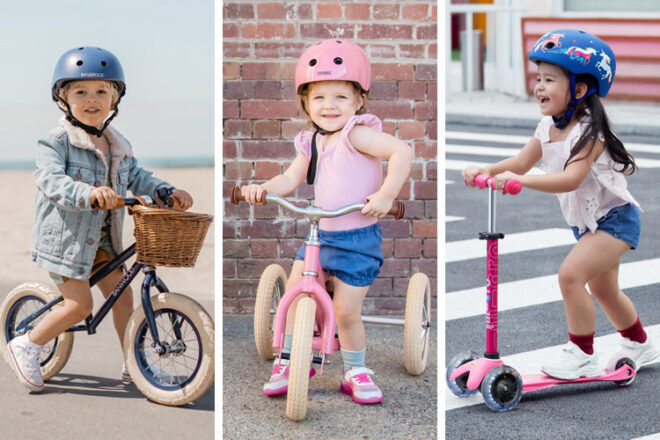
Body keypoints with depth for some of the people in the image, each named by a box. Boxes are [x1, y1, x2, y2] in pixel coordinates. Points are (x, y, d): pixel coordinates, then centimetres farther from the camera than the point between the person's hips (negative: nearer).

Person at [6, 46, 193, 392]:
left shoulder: (118, 146, 7)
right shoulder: (56, 141, -15)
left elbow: (136, 178, 13)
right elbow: (50, 180, -29)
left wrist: (168, 192, -4)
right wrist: (87, 193, -47)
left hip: (100, 239, 7)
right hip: (64, 236, -7)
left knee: (121, 293, 5)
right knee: (80, 303, -10)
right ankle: (26, 346, 9)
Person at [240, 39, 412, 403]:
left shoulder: (356, 134, -16)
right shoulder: (311, 143, 6)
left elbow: (401, 151, -27)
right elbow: (291, 179, 5)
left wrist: (386, 194, -34)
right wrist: (263, 188, -13)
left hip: (358, 238, -6)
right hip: (320, 233, 7)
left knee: (346, 311, -3)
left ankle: (355, 371, 19)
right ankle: (287, 361, 19)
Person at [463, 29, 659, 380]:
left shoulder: (589, 132, -27)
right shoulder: (547, 127, -2)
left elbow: (570, 179, -40)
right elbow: (520, 162, 2)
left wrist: (520, 181, -49)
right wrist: (487, 170, -17)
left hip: (614, 218, -9)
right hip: (587, 222, 10)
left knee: (571, 274, -23)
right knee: (603, 288, 22)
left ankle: (582, 355, -9)